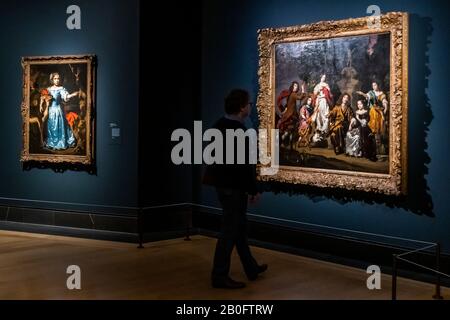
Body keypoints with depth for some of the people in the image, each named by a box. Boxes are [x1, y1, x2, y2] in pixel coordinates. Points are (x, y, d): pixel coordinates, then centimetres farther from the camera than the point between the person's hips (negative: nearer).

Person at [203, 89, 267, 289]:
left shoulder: (220, 125, 8)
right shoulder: (238, 130, -21)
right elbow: (244, 165, -22)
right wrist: (253, 190, -13)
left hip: (223, 182, 10)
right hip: (233, 186, -10)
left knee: (239, 227, 18)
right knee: (230, 230, -1)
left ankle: (251, 268, 31)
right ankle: (220, 276, 7)